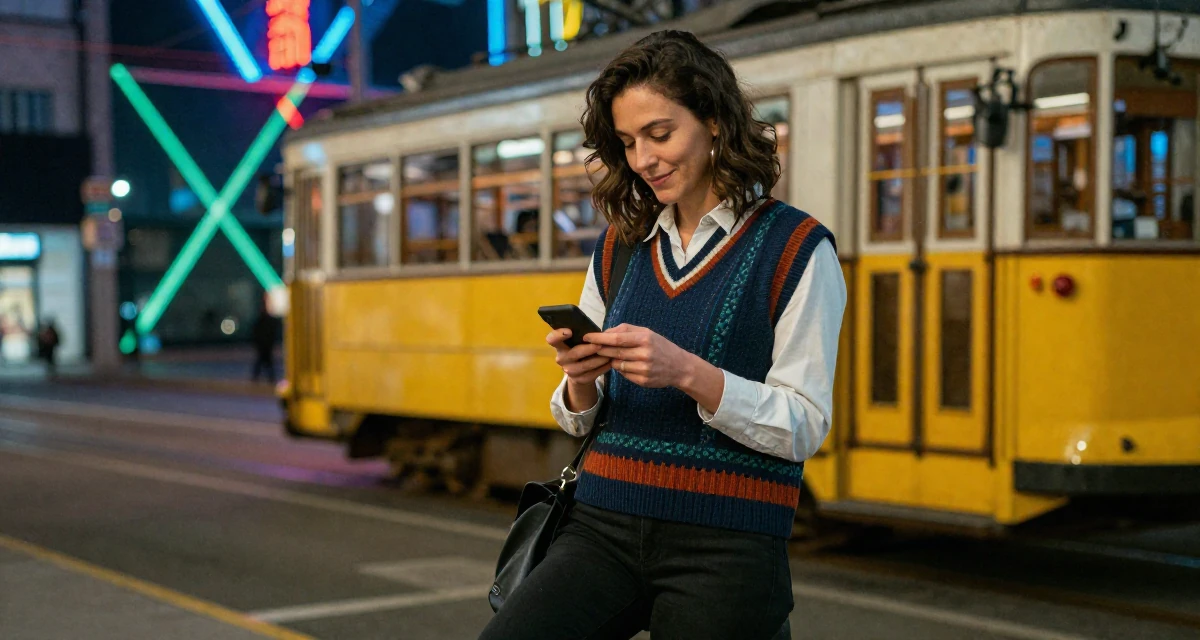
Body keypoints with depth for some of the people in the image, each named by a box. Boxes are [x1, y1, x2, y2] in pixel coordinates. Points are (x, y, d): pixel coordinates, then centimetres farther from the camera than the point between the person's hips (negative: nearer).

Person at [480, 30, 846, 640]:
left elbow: (804, 427, -6)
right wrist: (580, 384, -5)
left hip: (725, 542, -3)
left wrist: (688, 373, -19)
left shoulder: (797, 250, -1)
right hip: (605, 524, 3)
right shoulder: (620, 247, 13)